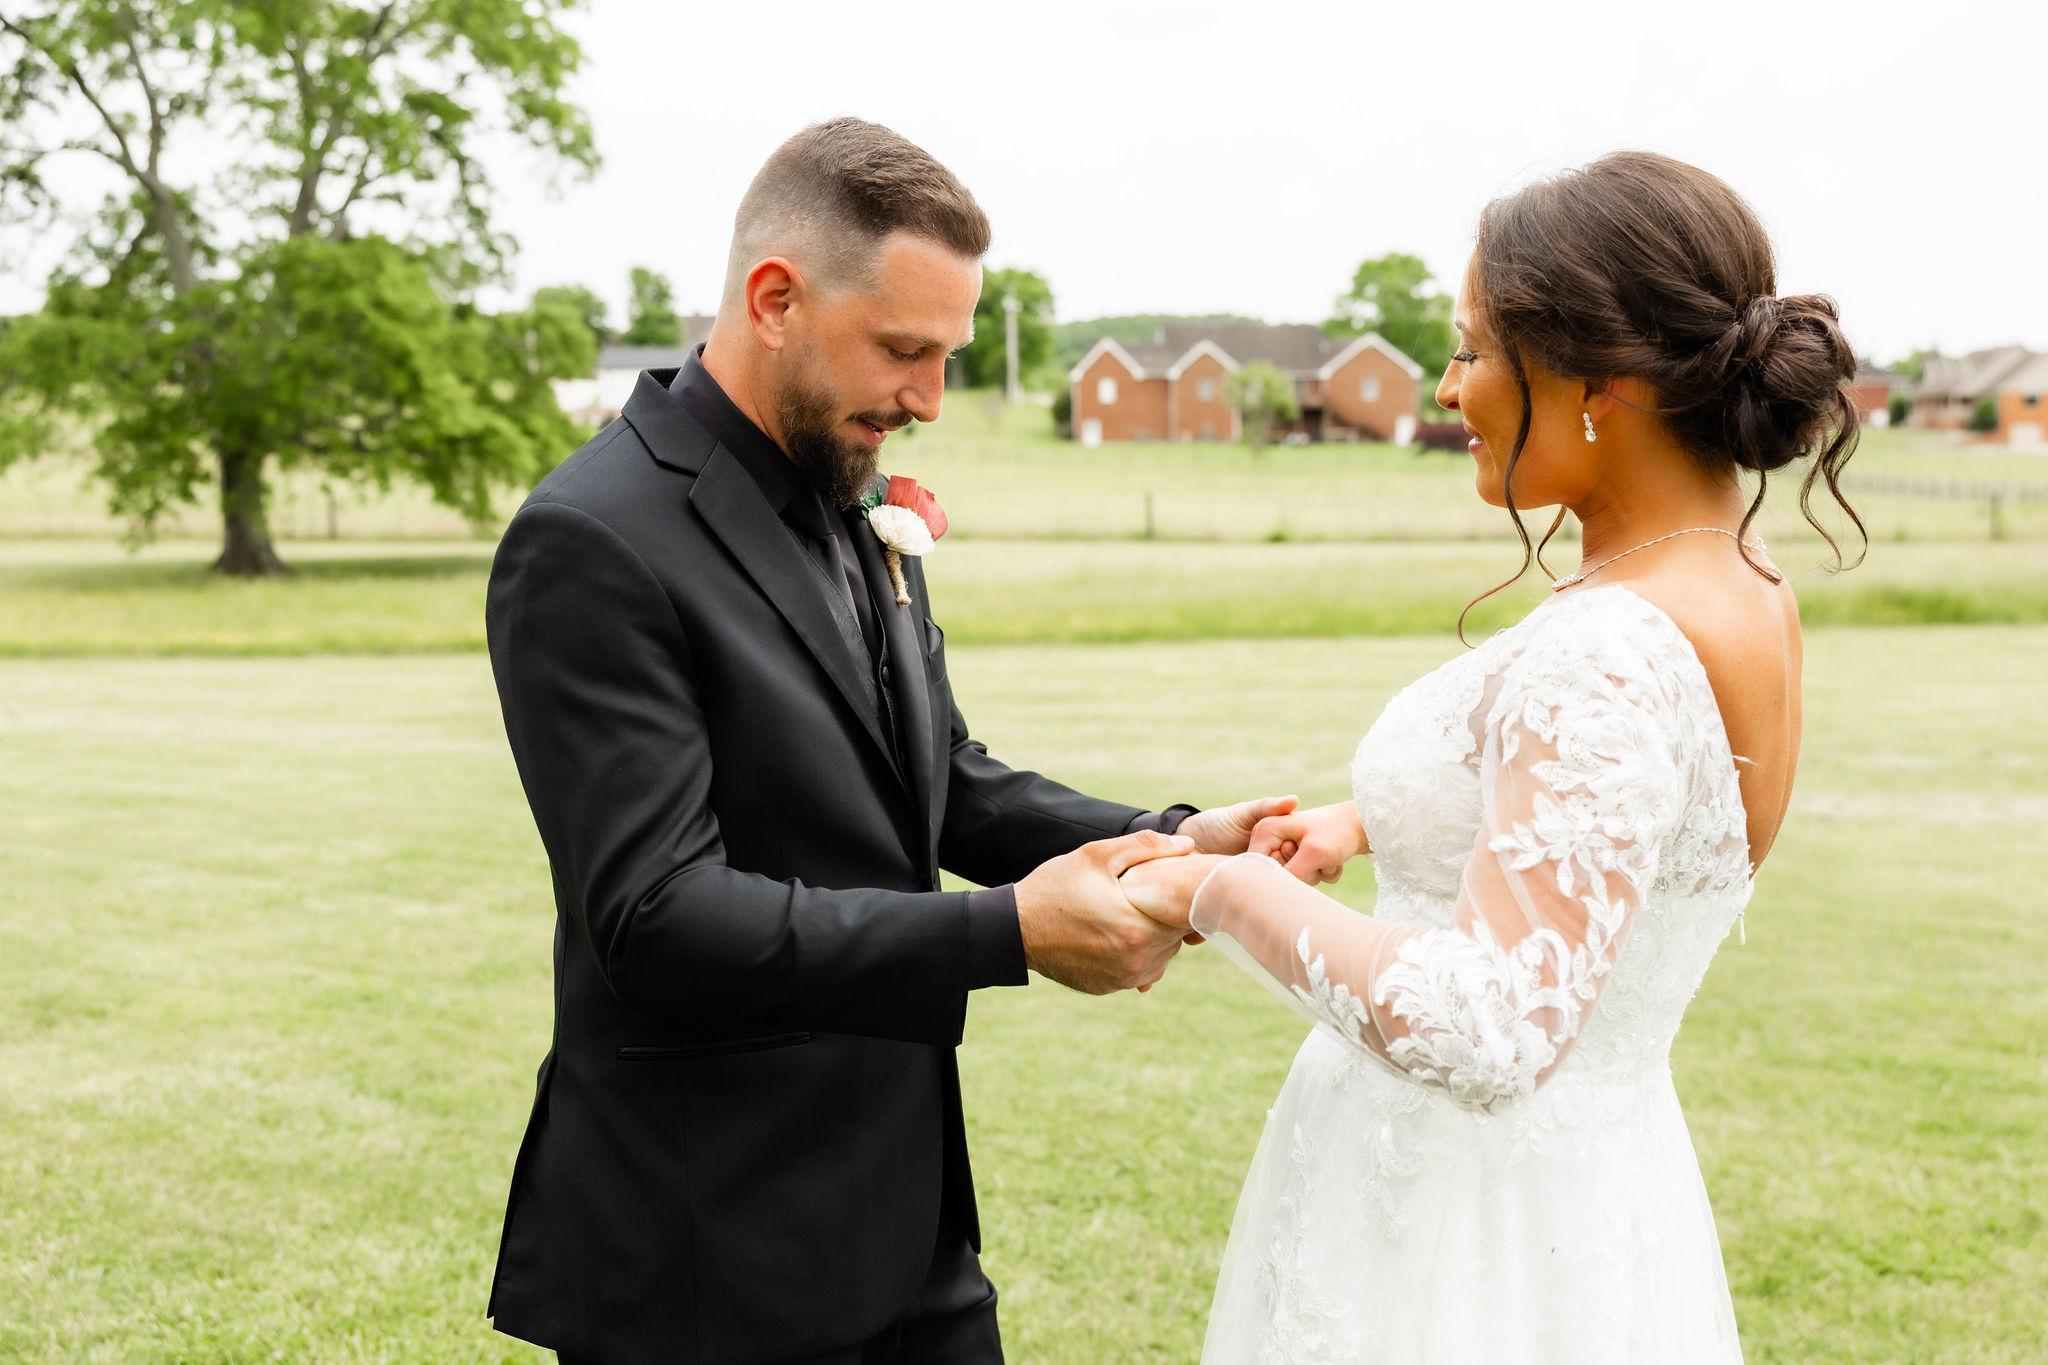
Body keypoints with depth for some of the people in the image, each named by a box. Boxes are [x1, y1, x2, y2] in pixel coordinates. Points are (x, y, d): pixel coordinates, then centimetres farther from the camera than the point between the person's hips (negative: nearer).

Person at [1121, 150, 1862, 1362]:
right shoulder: (1747, 591, 3)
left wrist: (1228, 890, -22)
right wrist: (1367, 824, 12)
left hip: (1470, 1227, -9)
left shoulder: (1612, 654, -26)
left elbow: (1486, 1032, -34)